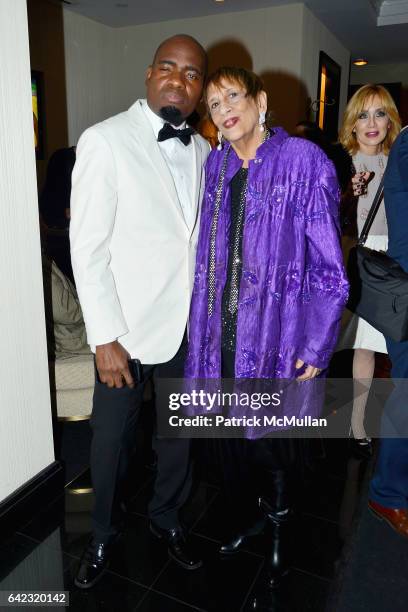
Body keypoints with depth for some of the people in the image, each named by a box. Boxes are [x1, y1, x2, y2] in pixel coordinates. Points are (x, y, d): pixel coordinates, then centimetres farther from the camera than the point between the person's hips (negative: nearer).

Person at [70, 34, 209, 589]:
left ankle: (166, 517, 44)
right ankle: (104, 534, 39)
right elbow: (87, 248, -13)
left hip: (188, 323, 5)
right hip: (127, 326, -4)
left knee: (180, 432, 18)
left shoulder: (202, 150, 6)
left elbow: (200, 235, 11)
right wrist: (105, 338, -15)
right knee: (111, 440, 11)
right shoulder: (105, 141, -10)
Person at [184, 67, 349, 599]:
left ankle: (278, 524, 39)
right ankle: (244, 516, 43)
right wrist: (205, 322, 5)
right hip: (222, 326, 5)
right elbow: (208, 252, 10)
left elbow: (326, 262, -9)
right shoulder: (216, 165, 8)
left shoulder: (303, 160, -7)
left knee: (270, 434, 8)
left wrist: (317, 344, -11)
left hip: (275, 327, -4)